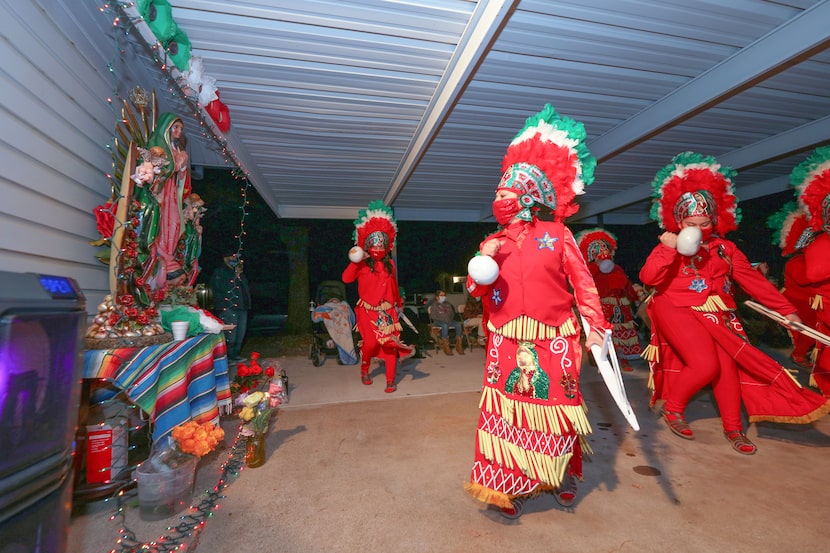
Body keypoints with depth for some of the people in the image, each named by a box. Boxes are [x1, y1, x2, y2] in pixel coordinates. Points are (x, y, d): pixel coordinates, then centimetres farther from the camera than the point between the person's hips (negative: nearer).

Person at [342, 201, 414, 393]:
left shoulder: (390, 263, 7)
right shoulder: (363, 263, -4)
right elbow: (346, 278, -18)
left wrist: (399, 301, 28)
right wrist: (354, 261, -25)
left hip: (388, 310, 4)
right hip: (368, 310, -3)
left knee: (390, 343, 0)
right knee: (371, 342, -12)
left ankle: (390, 381, 10)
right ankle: (364, 368, 21)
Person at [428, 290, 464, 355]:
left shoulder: (448, 304, 21)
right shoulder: (434, 305, 6)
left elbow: (452, 313, 19)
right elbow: (433, 316, -5)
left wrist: (450, 319, -4)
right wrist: (443, 319, -16)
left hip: (449, 320, 5)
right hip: (438, 321, -4)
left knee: (458, 324, -25)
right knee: (445, 325, -39)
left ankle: (458, 345, -25)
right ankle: (446, 346, -36)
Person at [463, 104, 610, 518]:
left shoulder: (556, 234, 0)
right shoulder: (493, 243, 8)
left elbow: (582, 282, -1)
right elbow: (477, 291, 4)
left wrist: (594, 327, -8)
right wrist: (482, 265, -14)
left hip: (554, 340, -2)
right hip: (508, 342, 3)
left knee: (557, 405, 9)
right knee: (509, 408, 6)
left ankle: (565, 474, 36)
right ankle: (512, 483, 26)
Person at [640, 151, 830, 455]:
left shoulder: (725, 248, 8)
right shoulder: (669, 247, -5)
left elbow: (754, 280, 10)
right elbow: (648, 278, -20)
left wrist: (786, 310, 8)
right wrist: (668, 250, -28)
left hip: (716, 315, 5)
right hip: (678, 311, -5)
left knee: (726, 365, -1)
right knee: (705, 365, -17)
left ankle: (733, 428, 19)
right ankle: (672, 409, 8)